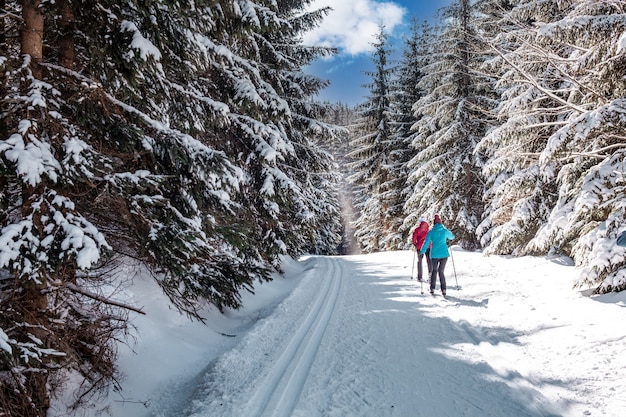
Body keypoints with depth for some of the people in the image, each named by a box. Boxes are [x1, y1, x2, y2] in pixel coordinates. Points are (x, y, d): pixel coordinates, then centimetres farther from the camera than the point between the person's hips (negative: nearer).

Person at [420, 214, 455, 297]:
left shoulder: (430, 232, -3)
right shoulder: (445, 231, 2)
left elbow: (426, 243, -5)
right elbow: (452, 236, 21)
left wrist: (422, 252, 6)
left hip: (434, 255, -1)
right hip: (444, 254, 1)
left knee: (434, 270, 17)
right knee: (441, 272, 9)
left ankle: (432, 289, 12)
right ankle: (443, 290, 0)